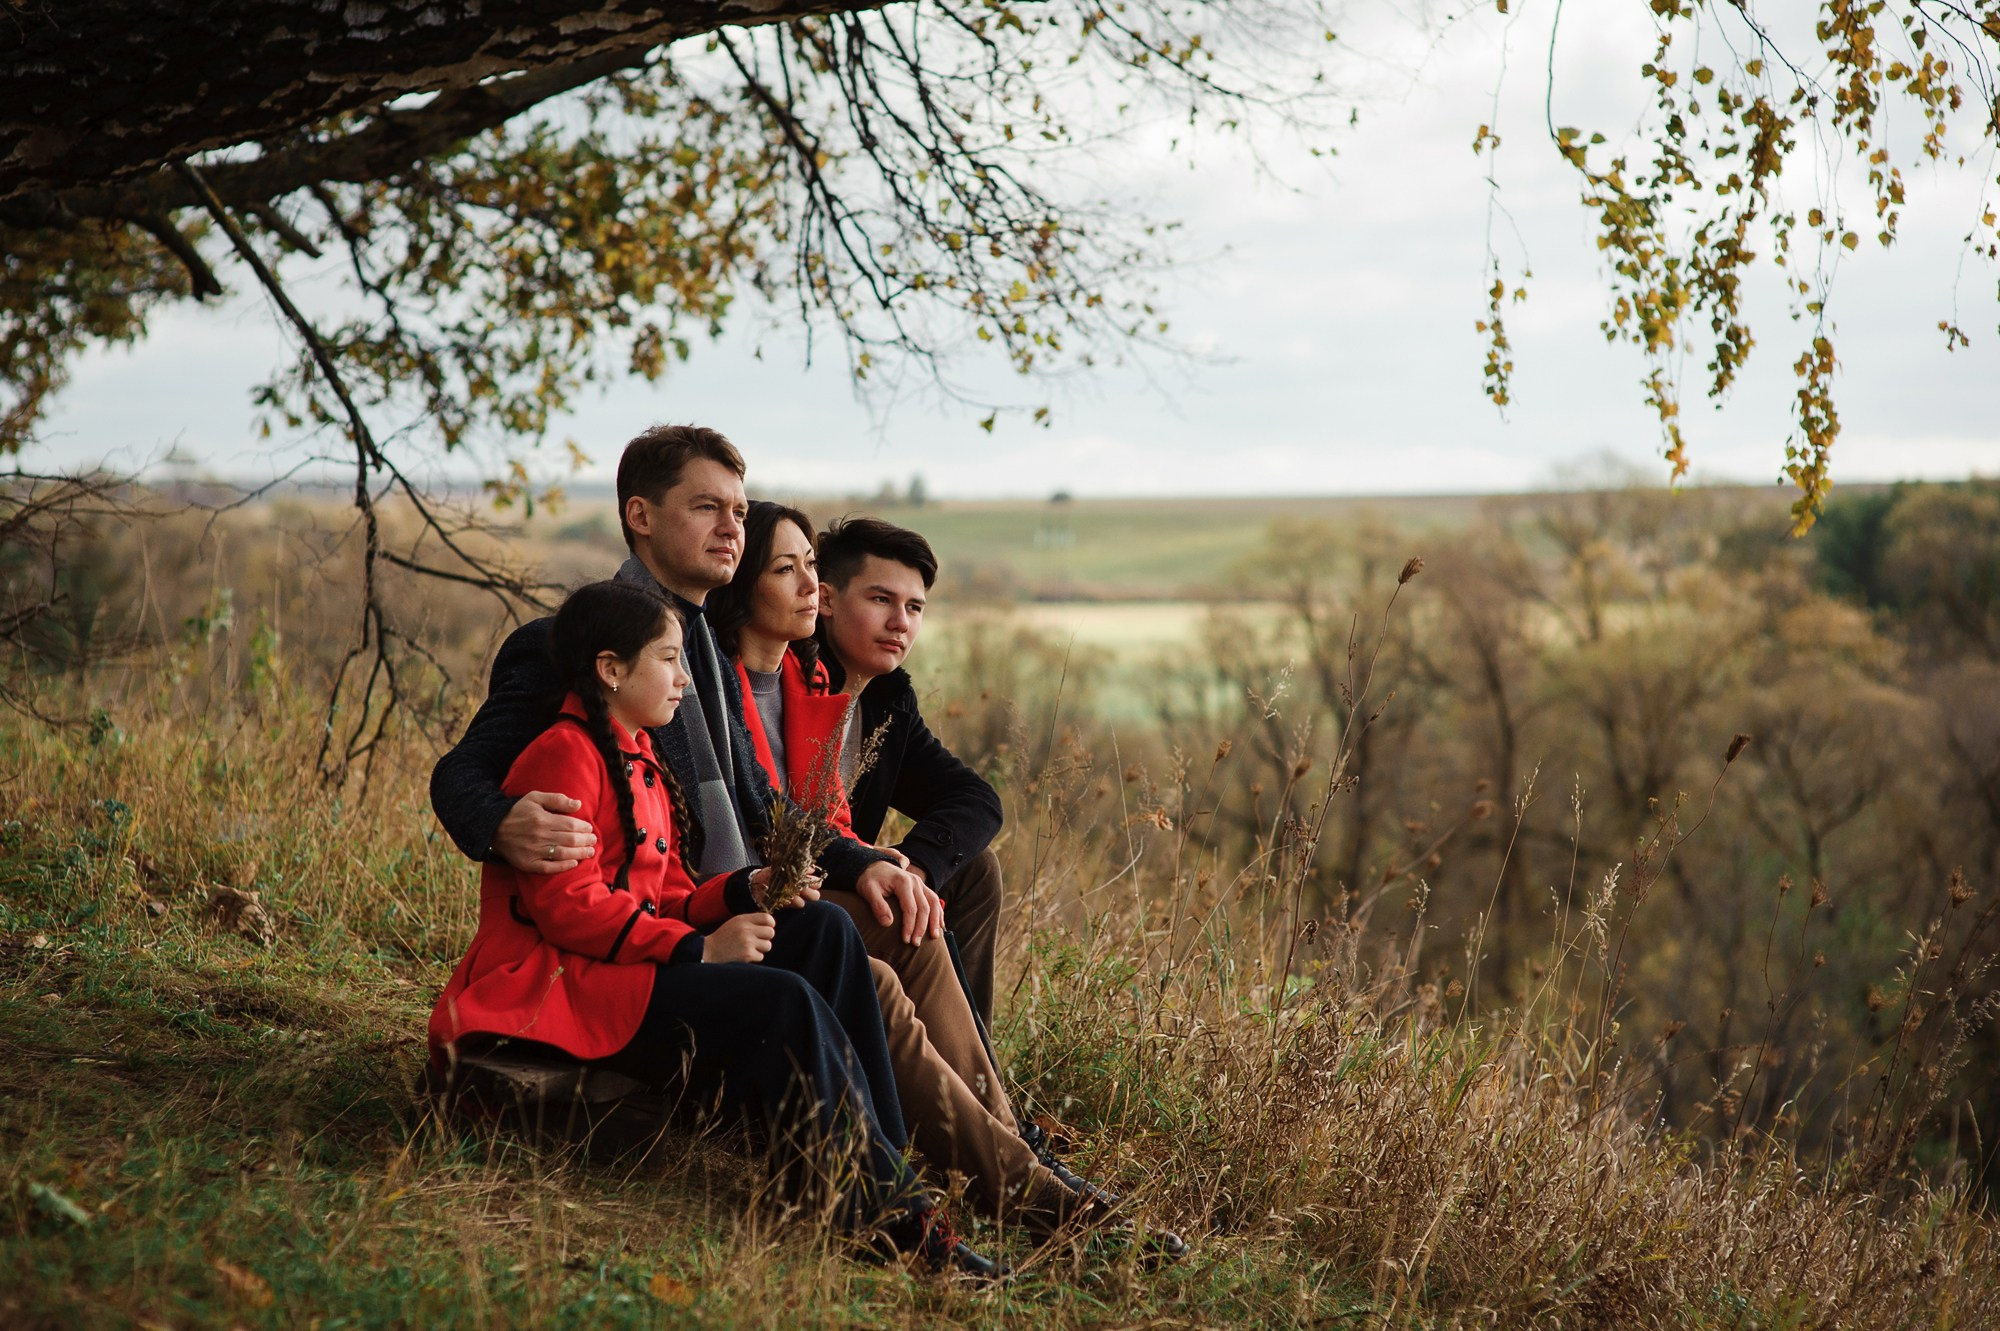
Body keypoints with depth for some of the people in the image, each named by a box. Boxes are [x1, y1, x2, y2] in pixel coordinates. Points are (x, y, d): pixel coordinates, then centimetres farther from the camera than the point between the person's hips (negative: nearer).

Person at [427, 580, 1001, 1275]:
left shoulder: (637, 761, 22)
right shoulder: (566, 755, -11)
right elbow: (568, 905, -20)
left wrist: (743, 890, -2)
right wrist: (697, 949, -20)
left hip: (638, 960, 10)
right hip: (559, 982, -10)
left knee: (824, 929, -6)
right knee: (781, 1001, -27)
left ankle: (885, 1160, -14)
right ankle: (884, 1206, -20)